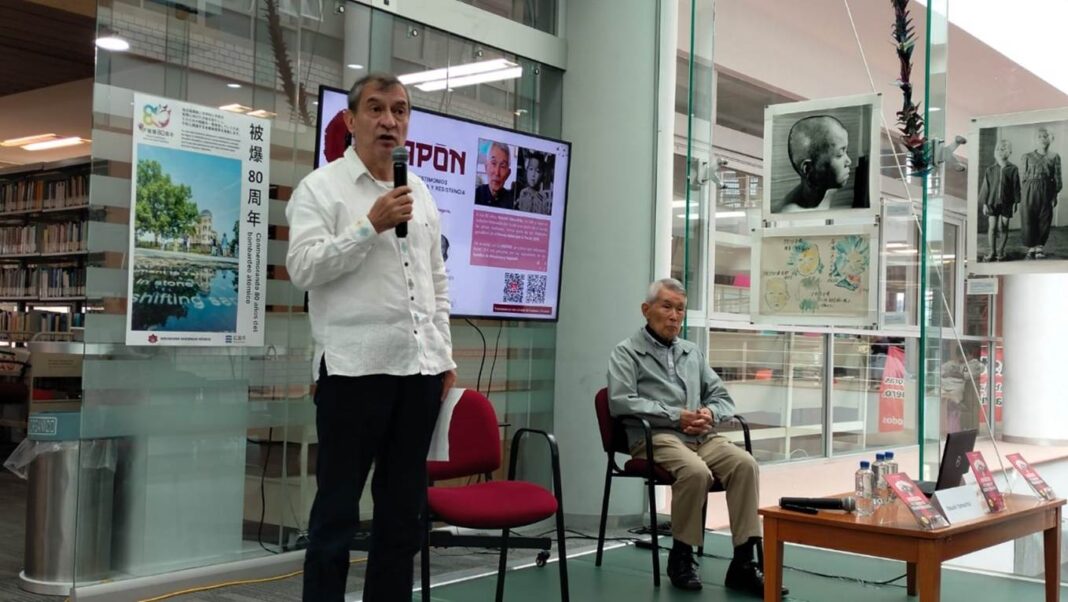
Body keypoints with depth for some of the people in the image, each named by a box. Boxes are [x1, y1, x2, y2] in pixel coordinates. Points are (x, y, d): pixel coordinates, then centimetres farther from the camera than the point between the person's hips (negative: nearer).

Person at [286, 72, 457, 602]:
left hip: (419, 367, 6)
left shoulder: (420, 193, 16)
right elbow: (303, 268, -13)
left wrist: (443, 353, 13)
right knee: (338, 507, 2)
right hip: (354, 366, -6)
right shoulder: (321, 187, -1)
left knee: (403, 508, 12)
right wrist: (371, 225, -18)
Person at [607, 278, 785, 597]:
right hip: (656, 437, -5)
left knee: (745, 464, -24)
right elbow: (621, 402, -10)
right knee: (696, 472, -35)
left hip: (702, 436, 5)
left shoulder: (693, 353, 23)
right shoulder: (626, 353, 5)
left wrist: (710, 413, -5)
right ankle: (681, 555, -13)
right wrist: (675, 416, -14)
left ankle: (744, 561, -21)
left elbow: (723, 397, 20)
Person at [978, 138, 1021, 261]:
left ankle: (1001, 250, 20)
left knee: (1003, 228, 5)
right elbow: (985, 187, 3)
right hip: (992, 202, 1)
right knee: (992, 227, 0)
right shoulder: (990, 170, 0)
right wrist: (984, 203, 0)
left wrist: (1015, 203, -2)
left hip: (1006, 203, -1)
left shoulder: (1013, 170, -3)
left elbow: (1016, 187, 0)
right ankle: (992, 252, 9)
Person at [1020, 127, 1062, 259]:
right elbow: (1024, 176, 6)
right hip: (1030, 191, 0)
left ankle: (1040, 247, 14)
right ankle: (1031, 247, 8)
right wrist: (1025, 192, -3)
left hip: (1046, 191, 0)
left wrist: (1055, 194, 0)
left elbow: (1057, 178, 6)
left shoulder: (1054, 157, 7)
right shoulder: (1028, 157, 7)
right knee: (1028, 219, -2)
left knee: (1044, 220, 3)